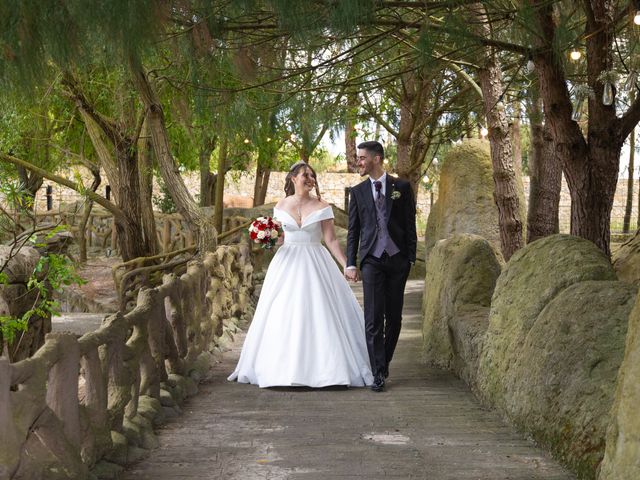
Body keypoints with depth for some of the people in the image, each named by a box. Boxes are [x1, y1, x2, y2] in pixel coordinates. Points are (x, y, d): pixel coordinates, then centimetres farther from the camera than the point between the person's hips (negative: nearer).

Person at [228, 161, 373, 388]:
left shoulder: (322, 207, 0)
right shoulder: (280, 206, 6)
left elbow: (331, 240, -3)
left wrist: (347, 265, -13)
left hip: (315, 265, -2)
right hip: (287, 264, 2)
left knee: (320, 314, -5)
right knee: (282, 317, 2)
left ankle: (326, 368, 3)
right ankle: (281, 368, 12)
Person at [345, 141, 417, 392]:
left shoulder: (402, 187, 4)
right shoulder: (358, 191, 8)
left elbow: (410, 224, 5)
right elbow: (353, 230, 8)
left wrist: (411, 257, -1)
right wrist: (350, 263, 1)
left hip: (397, 259, 0)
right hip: (372, 260, 0)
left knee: (394, 316, 7)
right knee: (373, 318, -6)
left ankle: (384, 362, 24)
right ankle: (378, 373, -5)